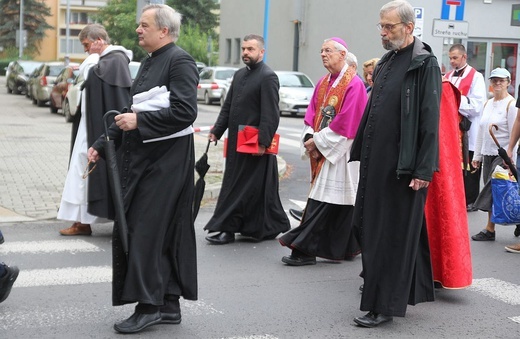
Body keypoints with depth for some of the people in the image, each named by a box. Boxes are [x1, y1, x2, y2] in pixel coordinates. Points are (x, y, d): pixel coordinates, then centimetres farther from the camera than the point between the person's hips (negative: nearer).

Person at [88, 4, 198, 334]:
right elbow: (133, 110, 22)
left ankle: (149, 305, -1)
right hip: (143, 158, 9)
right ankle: (168, 304, 18)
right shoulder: (149, 62, 17)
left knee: (147, 231, -8)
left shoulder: (180, 60, -11)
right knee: (164, 233, 11)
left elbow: (185, 111, -21)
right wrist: (103, 143, 16)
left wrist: (139, 121, -20)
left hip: (165, 161, -9)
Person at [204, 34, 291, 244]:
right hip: (236, 141, 9)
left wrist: (263, 142, -21)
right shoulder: (239, 75, 15)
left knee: (252, 187, -2)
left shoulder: (268, 77, -11)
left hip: (255, 145, -9)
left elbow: (270, 114, -17)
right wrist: (217, 130, 9)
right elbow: (228, 106, 19)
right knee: (233, 185, 12)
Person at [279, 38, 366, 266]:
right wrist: (309, 138, -6)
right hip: (321, 150, 8)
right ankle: (348, 248, 21)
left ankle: (304, 248, -8)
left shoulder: (353, 84, -12)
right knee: (340, 203, 12)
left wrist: (318, 140, -16)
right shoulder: (323, 83, 13)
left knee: (322, 201, -8)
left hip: (339, 151, -8)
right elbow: (312, 113, 12)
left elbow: (346, 122, -18)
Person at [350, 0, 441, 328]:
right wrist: (361, 151, 16)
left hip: (403, 165, -8)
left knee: (395, 233, -2)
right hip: (376, 160, 8)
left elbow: (430, 119, -15)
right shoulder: (385, 62, 14)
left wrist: (423, 170, -19)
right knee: (373, 229, 13)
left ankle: (384, 305, 5)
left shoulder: (425, 64, -10)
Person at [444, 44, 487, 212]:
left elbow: (477, 105, -13)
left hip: (467, 131, -5)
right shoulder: (448, 76, 14)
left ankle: (470, 201, 9)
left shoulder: (476, 77, -4)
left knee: (468, 167, 0)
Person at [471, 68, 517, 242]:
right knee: (492, 192, 6)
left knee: (493, 188, -9)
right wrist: (477, 155, 16)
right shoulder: (487, 104, 13)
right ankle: (490, 228, 8)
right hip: (487, 154, 6)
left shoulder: (511, 104, -7)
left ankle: (490, 229, -3)